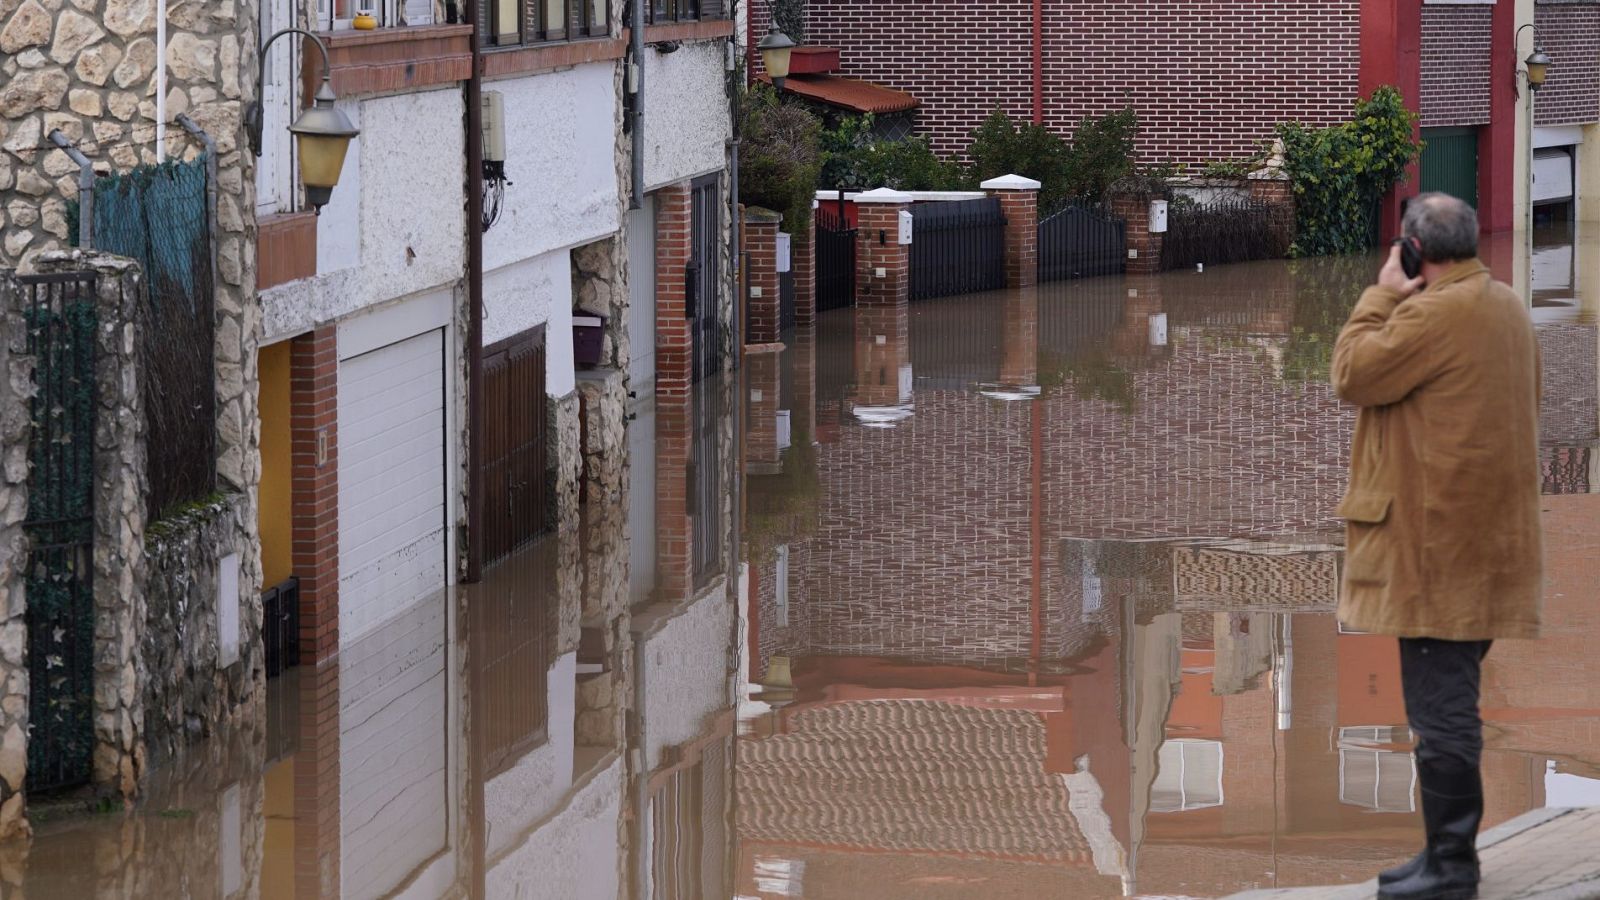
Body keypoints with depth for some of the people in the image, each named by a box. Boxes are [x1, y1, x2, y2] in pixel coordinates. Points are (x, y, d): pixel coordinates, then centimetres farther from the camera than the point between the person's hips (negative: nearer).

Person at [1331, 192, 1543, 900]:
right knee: (1452, 704, 16)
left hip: (1438, 545, -10)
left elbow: (1352, 375, -12)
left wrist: (1382, 295, -4)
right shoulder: (1507, 308, 13)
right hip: (1485, 541, 10)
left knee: (1440, 709, -5)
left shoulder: (1434, 313, -18)